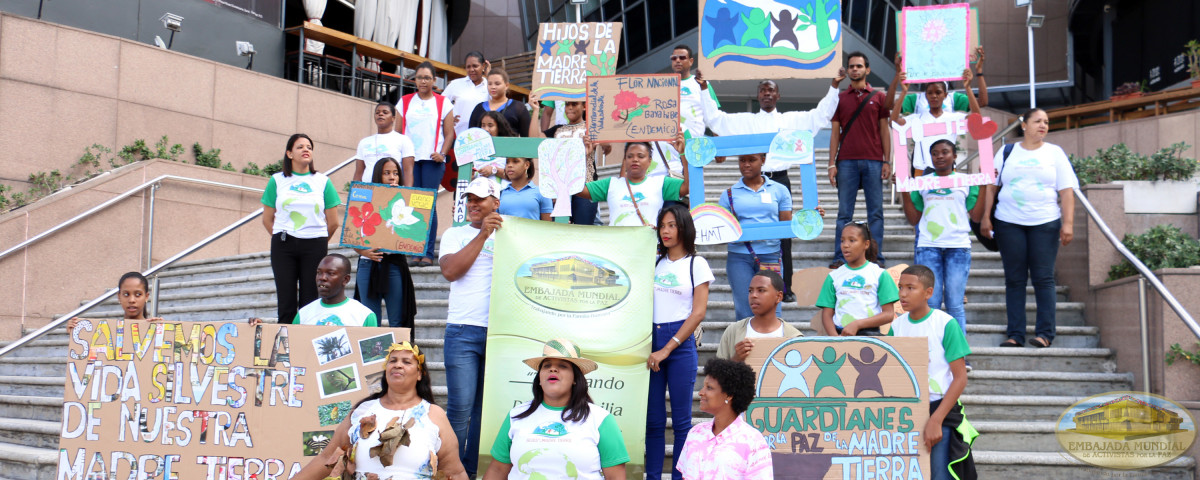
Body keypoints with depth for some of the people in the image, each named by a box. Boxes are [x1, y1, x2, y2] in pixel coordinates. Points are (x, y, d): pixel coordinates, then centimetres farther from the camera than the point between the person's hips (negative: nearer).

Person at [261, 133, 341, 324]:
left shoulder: (323, 181, 7)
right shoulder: (277, 180, 8)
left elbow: (333, 223, 7)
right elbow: (267, 219, 10)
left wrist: (318, 242, 11)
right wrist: (282, 239, 11)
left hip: (315, 246, 0)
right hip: (283, 246, 0)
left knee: (310, 303, 0)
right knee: (286, 303, 0)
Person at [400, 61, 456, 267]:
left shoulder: (443, 103, 9)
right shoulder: (405, 102, 15)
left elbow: (449, 134, 7)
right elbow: (398, 132, 15)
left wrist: (442, 154, -8)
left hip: (432, 160, -2)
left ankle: (428, 252, -4)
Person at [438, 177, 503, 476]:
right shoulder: (455, 234, 13)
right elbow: (450, 270, -4)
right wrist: (483, 235, -7)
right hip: (463, 330, -1)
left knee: (487, 407, 5)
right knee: (461, 405, -7)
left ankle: (472, 470, 15)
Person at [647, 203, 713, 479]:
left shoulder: (696, 264, 2)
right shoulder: (654, 263, 13)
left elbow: (698, 313, -5)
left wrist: (666, 349, -10)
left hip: (680, 343, -3)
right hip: (651, 340, 3)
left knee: (681, 419, 2)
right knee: (652, 418, 5)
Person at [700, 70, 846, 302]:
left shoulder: (791, 120, 15)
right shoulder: (744, 121, 15)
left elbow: (822, 114, 12)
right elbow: (714, 117, 13)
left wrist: (834, 86, 5)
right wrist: (704, 89, 6)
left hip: (780, 180, 0)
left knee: (783, 235, -1)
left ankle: (785, 288, 5)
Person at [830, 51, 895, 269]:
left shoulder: (878, 97, 10)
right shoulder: (839, 99, 12)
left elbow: (884, 131, 8)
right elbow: (835, 133, 9)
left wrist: (887, 162, 0)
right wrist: (832, 164, 2)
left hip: (873, 161, 0)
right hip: (847, 161, 0)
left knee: (875, 212, 0)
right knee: (844, 212, 1)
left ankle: (876, 257, 4)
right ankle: (840, 258, 2)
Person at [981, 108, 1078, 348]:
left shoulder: (1055, 153, 9)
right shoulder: (1007, 152, 10)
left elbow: (1067, 192, 3)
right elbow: (991, 186, 8)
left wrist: (1068, 223, -6)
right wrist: (985, 218, 0)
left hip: (1045, 223, -1)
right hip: (1008, 223, 1)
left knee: (1043, 278, -3)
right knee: (1014, 279, 2)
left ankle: (1045, 333, 1)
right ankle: (1015, 334, 5)